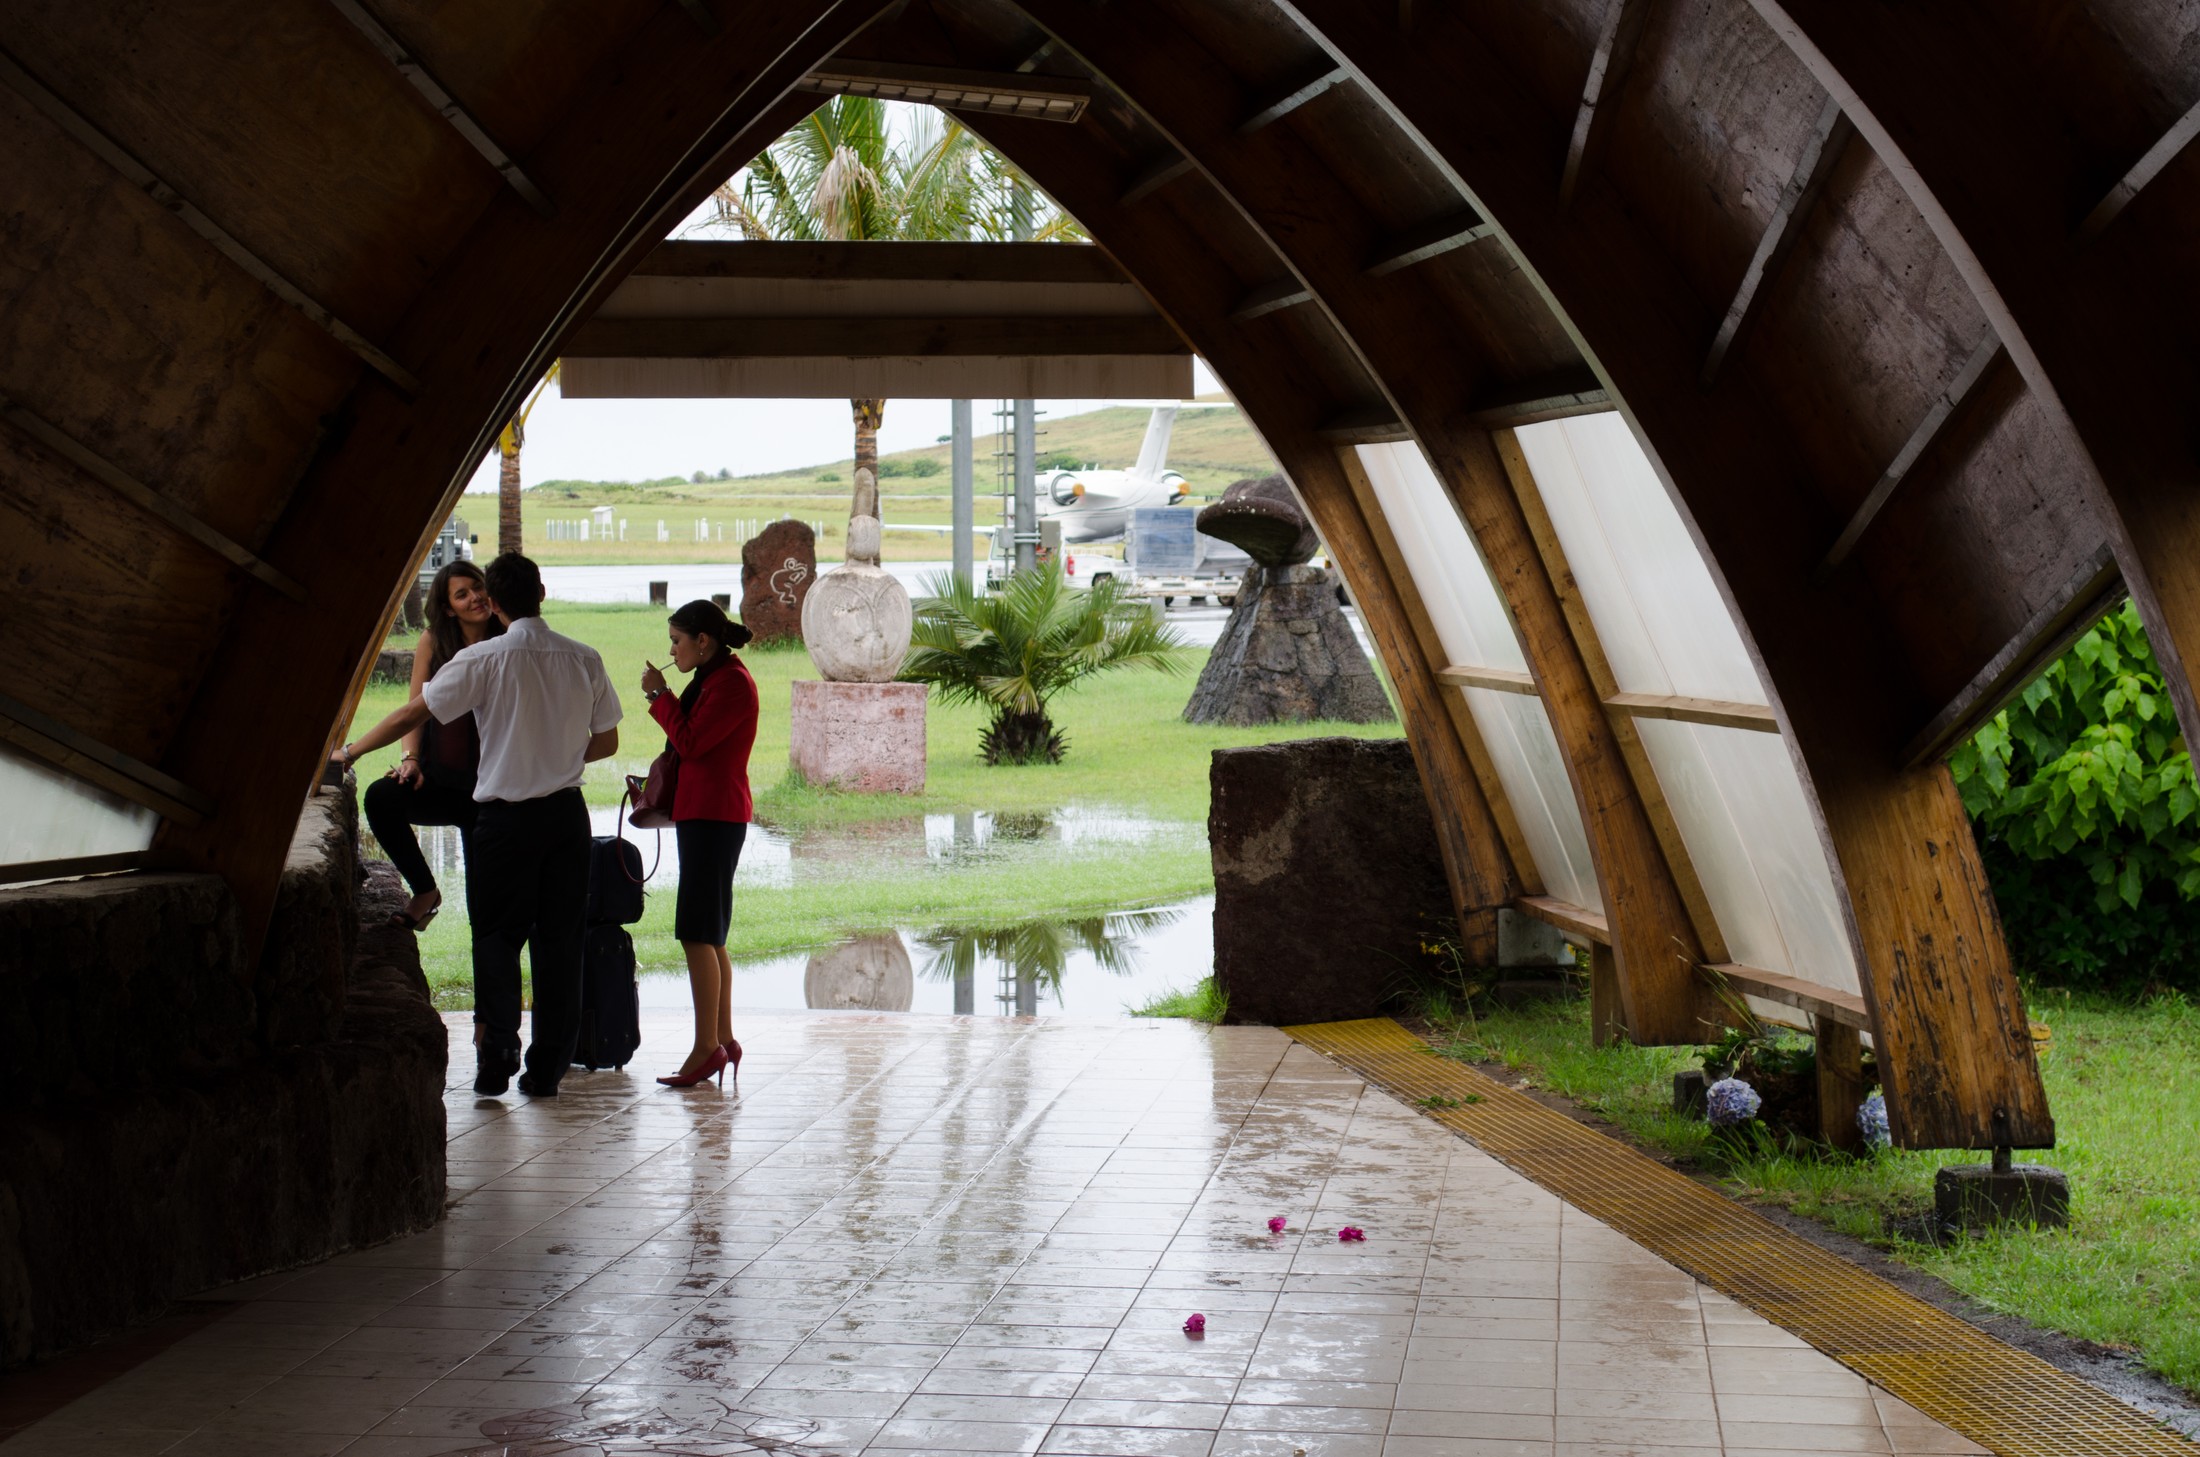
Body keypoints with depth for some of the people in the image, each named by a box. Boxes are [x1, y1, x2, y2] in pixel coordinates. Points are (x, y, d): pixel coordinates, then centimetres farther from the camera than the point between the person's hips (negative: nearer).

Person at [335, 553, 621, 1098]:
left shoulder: (483, 660, -9)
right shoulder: (583, 659, 2)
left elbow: (413, 714, -5)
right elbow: (607, 741, 9)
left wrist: (349, 752, 8)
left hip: (506, 816, -3)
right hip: (568, 813, 3)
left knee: (496, 935, 7)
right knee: (559, 939, 7)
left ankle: (497, 1050, -6)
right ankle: (548, 1067, 9)